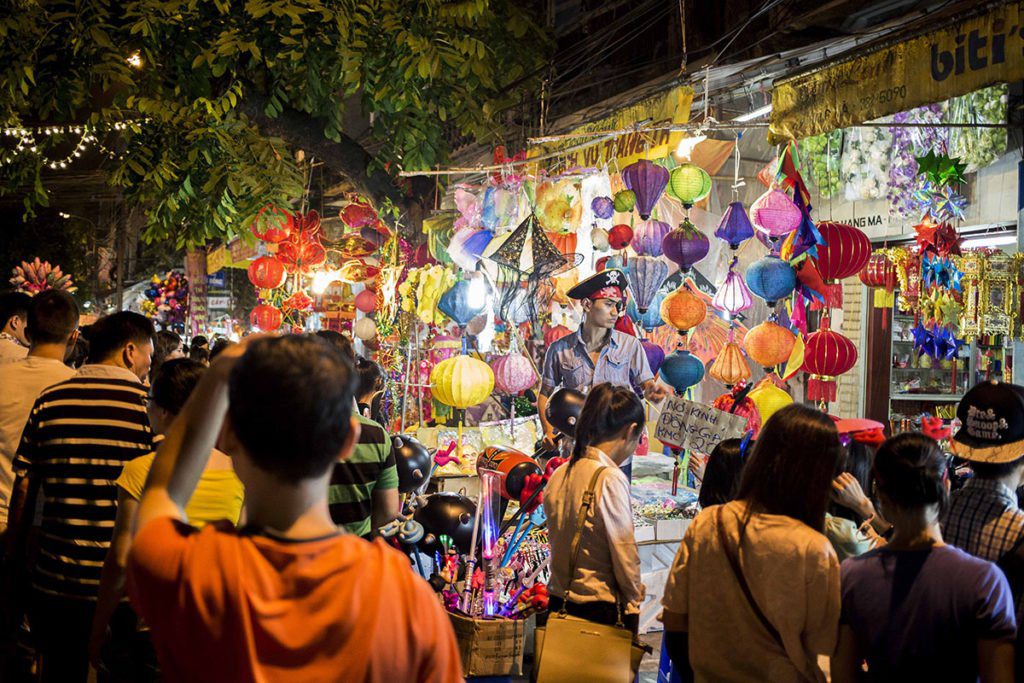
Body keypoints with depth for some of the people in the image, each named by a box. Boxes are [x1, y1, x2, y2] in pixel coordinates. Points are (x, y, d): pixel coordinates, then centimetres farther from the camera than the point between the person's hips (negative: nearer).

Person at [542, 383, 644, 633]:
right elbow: (624, 550, -11)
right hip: (597, 608, -7)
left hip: (558, 600, 7)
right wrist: (633, 603, 1)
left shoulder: (560, 474, 5)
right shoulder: (611, 478, -15)